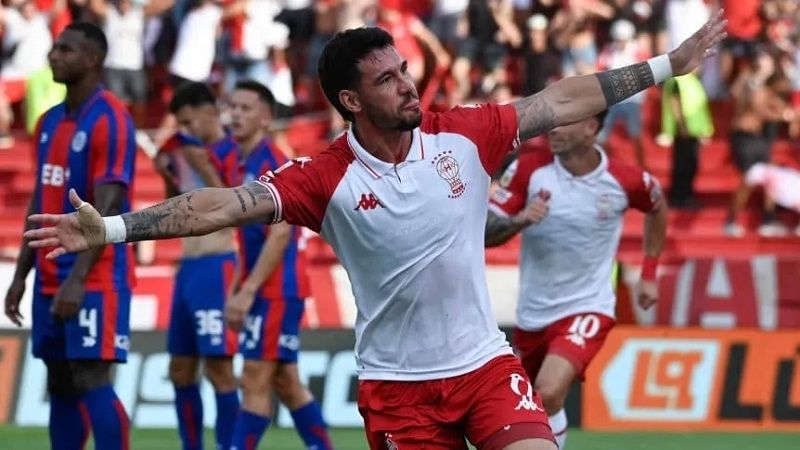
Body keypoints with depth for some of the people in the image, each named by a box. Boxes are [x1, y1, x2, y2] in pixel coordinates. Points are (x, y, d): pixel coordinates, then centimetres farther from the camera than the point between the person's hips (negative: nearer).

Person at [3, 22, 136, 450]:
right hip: (51, 278, 8)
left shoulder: (110, 119, -12)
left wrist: (77, 279, -25)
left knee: (91, 380, -12)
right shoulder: (49, 122, 14)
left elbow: (107, 208, -19)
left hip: (95, 279, -8)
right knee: (60, 384, 8)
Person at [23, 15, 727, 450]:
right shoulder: (326, 178, -11)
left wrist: (668, 64, 2)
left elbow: (565, 102, 1)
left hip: (484, 362, 2)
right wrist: (111, 228, -29)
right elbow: (224, 205, -19)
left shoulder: (463, 136, -4)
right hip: (396, 383, -2)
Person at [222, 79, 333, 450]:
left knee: (255, 382, -10)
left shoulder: (271, 162, -12)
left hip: (276, 290, -10)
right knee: (286, 384, 10)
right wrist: (238, 293, 16)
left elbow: (280, 232, -19)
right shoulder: (246, 165, 16)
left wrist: (247, 291, -21)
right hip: (266, 290, 10)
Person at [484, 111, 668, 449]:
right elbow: (485, 232, -11)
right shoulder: (529, 168, -10)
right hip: (532, 315, 4)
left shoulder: (624, 180, -11)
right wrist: (519, 220, -32)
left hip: (587, 309, -4)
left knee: (549, 393, -28)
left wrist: (649, 275, 14)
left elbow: (657, 205, 13)